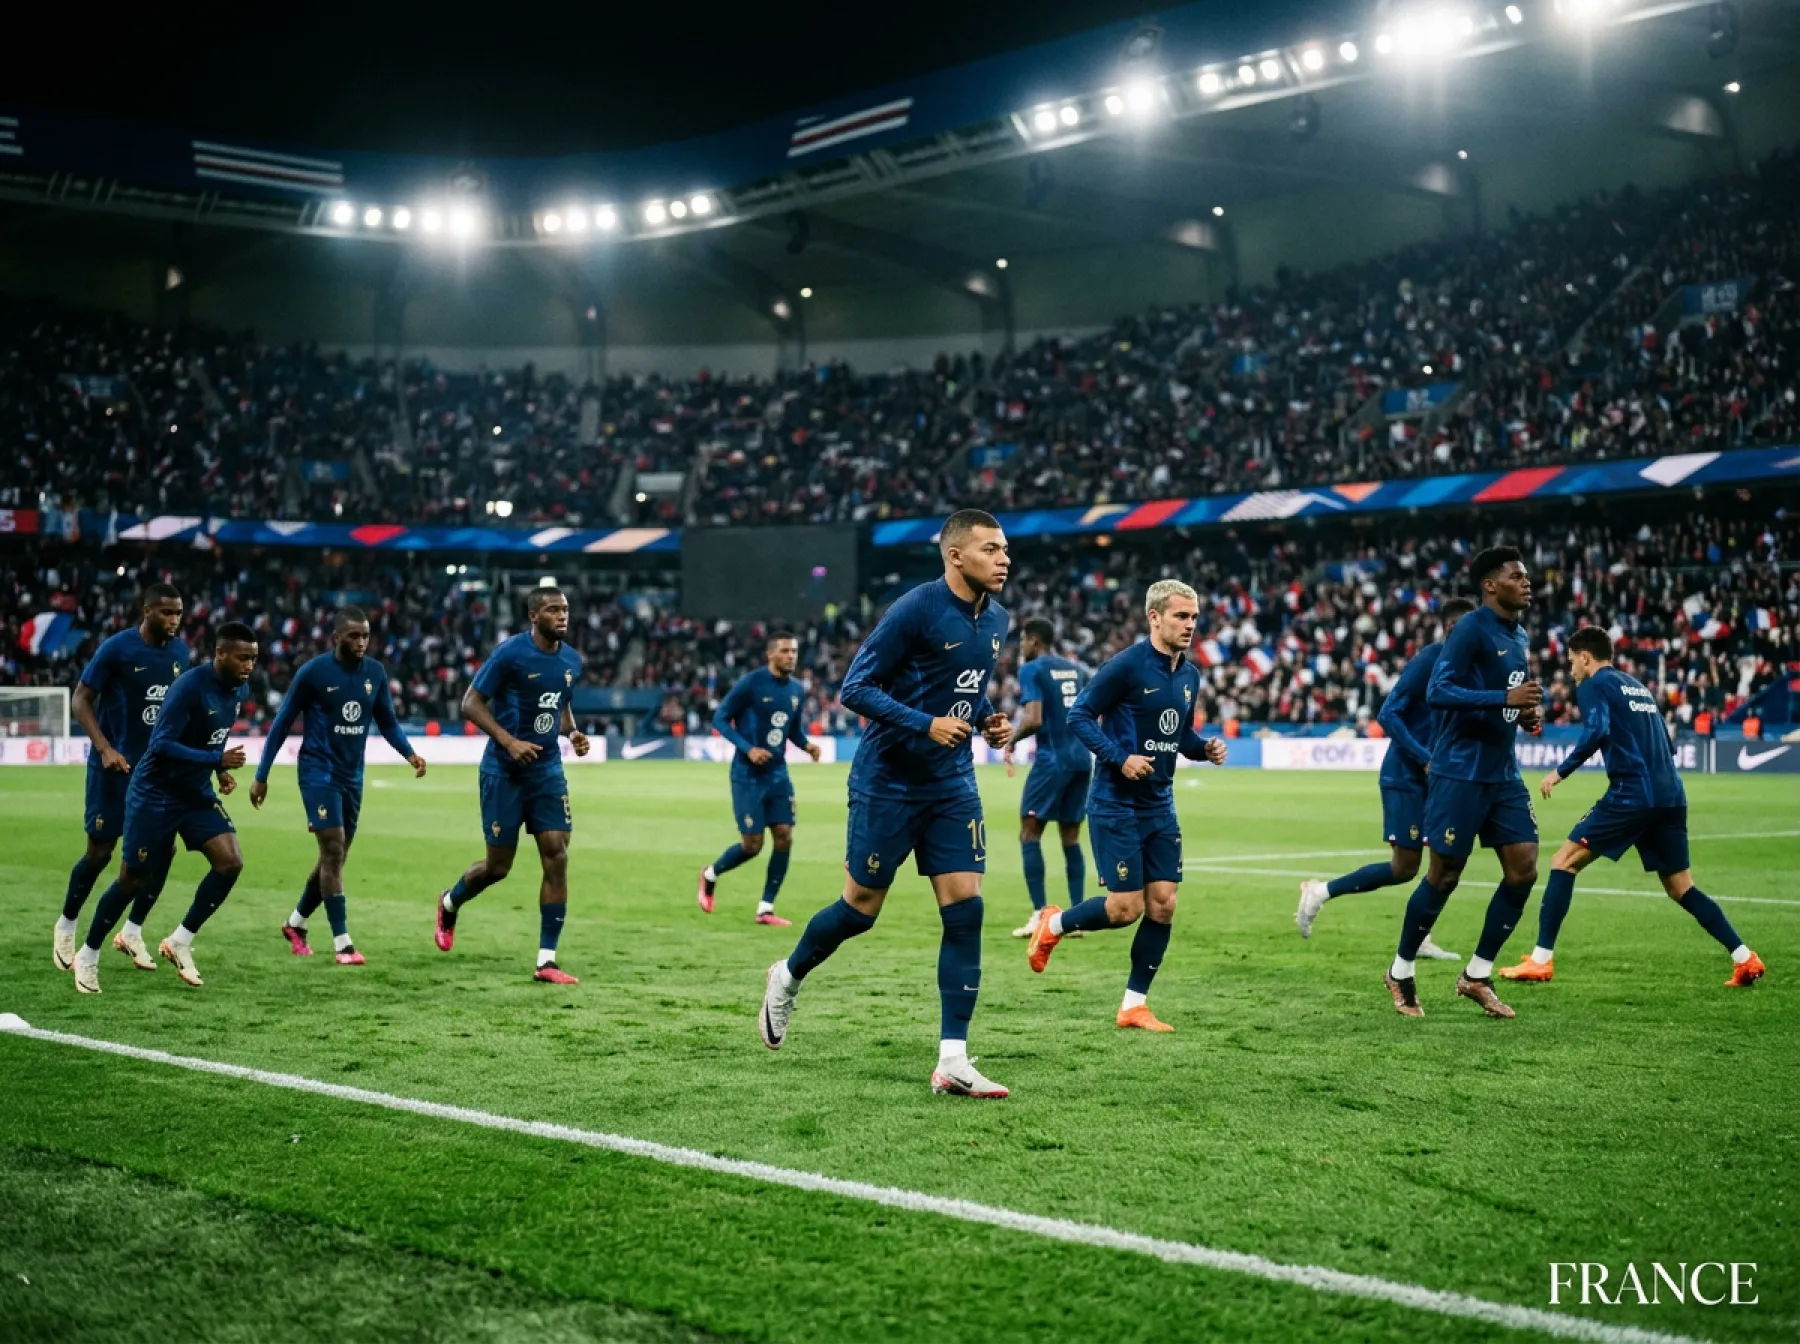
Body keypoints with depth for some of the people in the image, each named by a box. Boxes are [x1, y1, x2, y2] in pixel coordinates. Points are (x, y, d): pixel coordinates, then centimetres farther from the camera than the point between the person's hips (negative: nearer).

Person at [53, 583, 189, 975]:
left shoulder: (180, 652, 2)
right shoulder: (115, 649, -14)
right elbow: (81, 700, -12)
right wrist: (104, 748, -23)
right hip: (115, 766, -5)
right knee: (100, 851, 0)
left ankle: (132, 932, 16)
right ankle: (66, 927, 22)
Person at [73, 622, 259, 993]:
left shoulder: (238, 691, 1)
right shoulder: (189, 687, -24)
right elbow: (161, 745, -27)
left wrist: (221, 771, 4)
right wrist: (217, 760, -32)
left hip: (197, 793, 7)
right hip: (154, 794, -7)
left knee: (231, 861, -12)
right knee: (134, 879, 2)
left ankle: (180, 943, 3)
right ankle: (88, 956, 23)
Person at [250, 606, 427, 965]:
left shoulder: (375, 672, 2)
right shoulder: (313, 672, -12)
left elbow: (387, 721, 12)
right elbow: (282, 723, -4)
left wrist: (409, 753, -6)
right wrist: (261, 776, -3)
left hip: (352, 774, 6)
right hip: (319, 771, -6)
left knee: (336, 856, 12)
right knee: (333, 852, -12)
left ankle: (295, 923, 33)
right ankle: (342, 943, -9)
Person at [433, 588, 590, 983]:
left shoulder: (571, 660, 5)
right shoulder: (511, 653, -14)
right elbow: (471, 703, -12)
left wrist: (573, 732, 1)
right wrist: (509, 741, -23)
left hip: (547, 771, 5)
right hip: (504, 771, -5)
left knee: (557, 857, -7)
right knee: (498, 866, 3)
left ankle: (546, 961, -2)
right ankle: (450, 903, 38)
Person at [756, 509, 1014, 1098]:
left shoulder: (994, 619, 6)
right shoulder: (915, 610, -17)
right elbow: (855, 688, -16)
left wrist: (989, 720, 3)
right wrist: (926, 725, -24)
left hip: (952, 785, 6)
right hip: (888, 781, -6)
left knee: (965, 910, -4)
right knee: (860, 909, 6)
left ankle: (953, 1062, -1)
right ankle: (787, 978, 36)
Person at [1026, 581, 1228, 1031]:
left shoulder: (1190, 675, 9)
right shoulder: (1126, 665, -14)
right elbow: (1079, 715, -13)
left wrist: (1205, 747, 0)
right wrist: (1120, 758, -23)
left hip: (1160, 805, 7)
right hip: (1116, 804, -7)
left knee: (1163, 905, 2)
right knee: (1126, 908, -7)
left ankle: (1134, 1006, 13)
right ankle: (1053, 925, 21)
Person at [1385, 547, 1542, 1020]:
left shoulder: (1518, 635, 14)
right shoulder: (1471, 628, -13)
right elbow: (1438, 691, -21)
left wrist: (1526, 714, 6)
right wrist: (1506, 698, -26)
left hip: (1502, 774, 8)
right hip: (1461, 773, -8)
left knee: (1523, 869, 1)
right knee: (1445, 875, 0)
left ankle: (1477, 975, 13)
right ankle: (1401, 972, 18)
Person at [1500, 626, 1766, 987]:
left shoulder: (1593, 685, 2)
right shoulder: (1638, 686, 25)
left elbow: (1596, 731, -17)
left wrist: (1561, 771, -11)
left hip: (1631, 795, -7)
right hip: (1671, 795, 7)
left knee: (1563, 862, 0)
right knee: (1682, 889, 15)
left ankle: (1541, 960, -4)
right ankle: (1745, 959, 6)